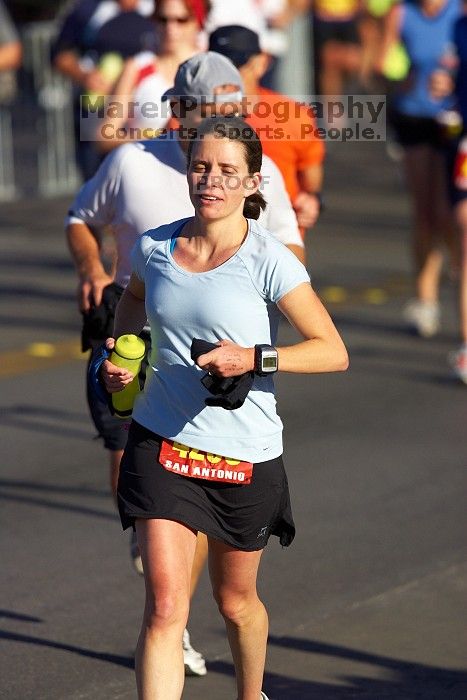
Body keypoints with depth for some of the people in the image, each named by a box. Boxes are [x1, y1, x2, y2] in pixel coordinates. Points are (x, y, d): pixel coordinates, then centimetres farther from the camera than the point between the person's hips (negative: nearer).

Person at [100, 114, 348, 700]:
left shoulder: (269, 261, -13)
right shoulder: (154, 248, 0)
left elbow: (333, 351, -13)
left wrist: (254, 358, -24)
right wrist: (119, 350, 8)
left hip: (245, 454, -1)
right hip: (160, 443, 2)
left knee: (236, 601, 18)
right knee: (165, 606, -13)